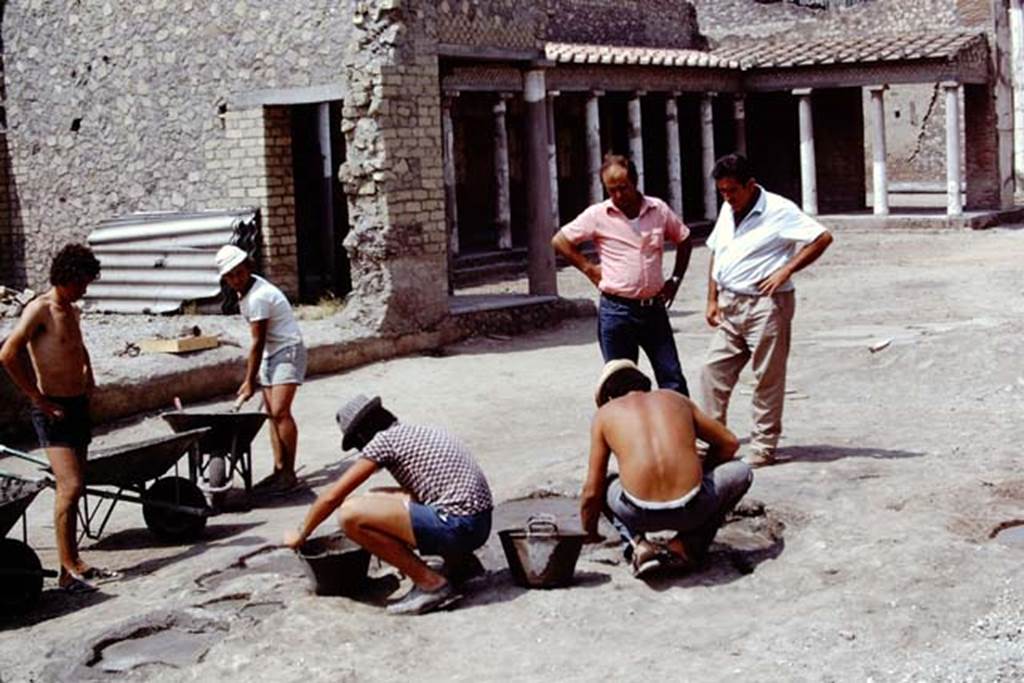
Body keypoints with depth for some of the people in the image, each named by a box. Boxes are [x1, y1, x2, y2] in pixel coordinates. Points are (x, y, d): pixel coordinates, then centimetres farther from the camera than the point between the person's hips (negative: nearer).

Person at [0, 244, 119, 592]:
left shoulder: (72, 311, 14)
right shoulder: (40, 309, -12)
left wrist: (88, 378, 19)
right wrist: (39, 399, -18)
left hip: (77, 406, 8)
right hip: (53, 411, -8)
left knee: (72, 487, 11)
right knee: (71, 486, -15)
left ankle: (74, 562, 19)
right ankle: (68, 570, -10)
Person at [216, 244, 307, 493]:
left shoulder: (258, 297, -23)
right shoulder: (246, 290, 5)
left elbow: (257, 343, -20)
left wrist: (249, 382, -15)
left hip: (288, 351, -10)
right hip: (270, 354, 10)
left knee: (280, 412, -17)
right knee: (272, 414, 6)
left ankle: (289, 473, -16)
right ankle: (279, 470, 9)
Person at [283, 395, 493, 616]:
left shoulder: (385, 440, -4)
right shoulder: (421, 432, 21)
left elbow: (333, 496, -2)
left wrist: (300, 534, 14)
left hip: (456, 526, -9)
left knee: (350, 514, -13)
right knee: (376, 500, 24)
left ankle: (431, 583, -7)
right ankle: (460, 562, 17)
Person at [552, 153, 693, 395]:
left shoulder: (658, 209, 2)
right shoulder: (598, 215, -5)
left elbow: (684, 240, 17)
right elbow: (560, 241, 2)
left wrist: (675, 279, 10)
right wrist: (589, 268, -1)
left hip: (654, 309, 2)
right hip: (616, 311, -2)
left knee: (673, 380, 5)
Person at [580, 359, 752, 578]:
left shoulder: (605, 414, 16)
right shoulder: (676, 399, 21)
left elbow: (592, 491, 16)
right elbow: (729, 442, 26)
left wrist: (589, 534, 34)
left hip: (639, 513, 1)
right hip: (691, 508, 0)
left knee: (604, 489, 35)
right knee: (741, 472, 29)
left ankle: (638, 545, 8)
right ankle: (686, 547, 15)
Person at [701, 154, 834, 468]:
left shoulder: (779, 210, -11)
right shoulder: (728, 211, 12)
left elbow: (823, 238, -14)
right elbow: (716, 253, 20)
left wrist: (785, 270, -17)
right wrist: (712, 300, 12)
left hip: (764, 304, -7)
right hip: (729, 305, 7)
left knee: (768, 379, 1)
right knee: (714, 371, 4)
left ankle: (763, 445, 10)